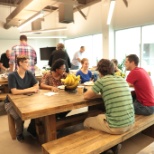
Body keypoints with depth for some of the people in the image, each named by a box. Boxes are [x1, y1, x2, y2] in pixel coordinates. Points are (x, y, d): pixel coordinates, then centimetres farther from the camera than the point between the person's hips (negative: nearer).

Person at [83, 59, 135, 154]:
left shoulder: (102, 80, -12)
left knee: (87, 122, 18)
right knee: (100, 117, 32)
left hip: (116, 126, -7)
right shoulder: (123, 80, 7)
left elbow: (86, 96, -2)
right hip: (130, 123, 7)